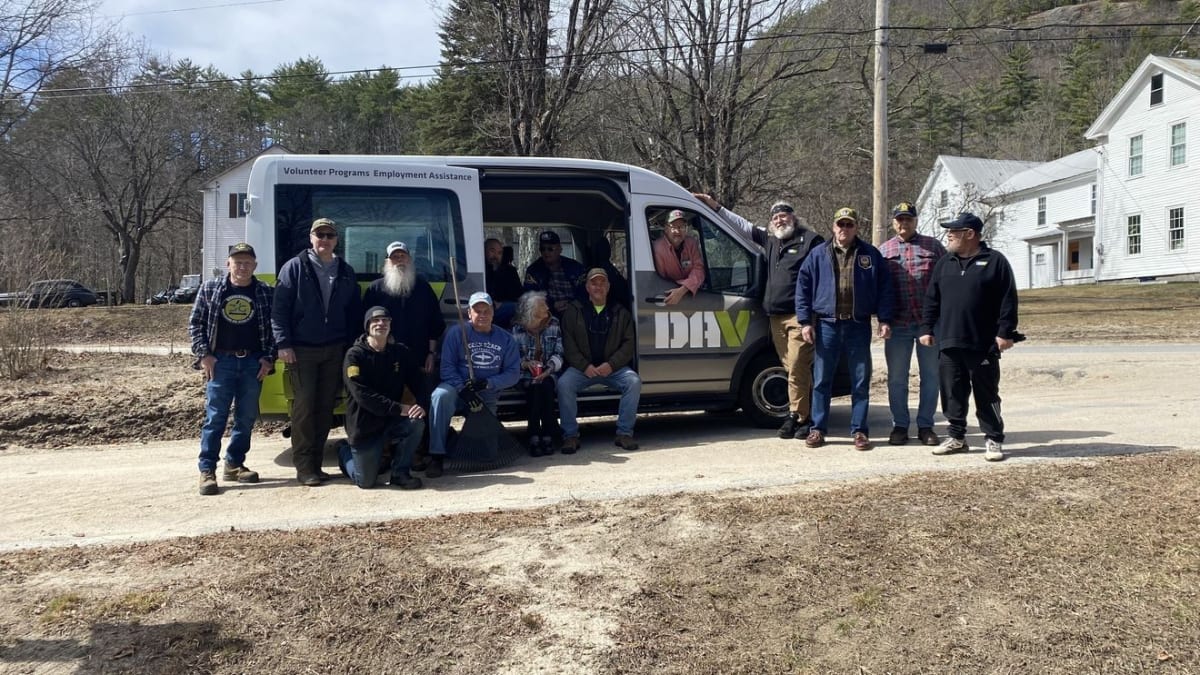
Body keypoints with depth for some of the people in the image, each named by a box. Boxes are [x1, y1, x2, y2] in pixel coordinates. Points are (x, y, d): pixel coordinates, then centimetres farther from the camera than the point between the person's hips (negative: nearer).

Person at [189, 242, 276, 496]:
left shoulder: (265, 293, 5)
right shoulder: (210, 289, 4)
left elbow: (273, 327, 7)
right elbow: (195, 323, 5)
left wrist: (269, 358, -2)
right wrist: (203, 354, -5)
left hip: (253, 363, 2)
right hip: (220, 361, -2)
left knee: (247, 417, 8)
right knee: (215, 417, -4)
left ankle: (234, 464, 21)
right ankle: (207, 470, -1)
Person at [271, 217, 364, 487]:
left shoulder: (346, 272, 12)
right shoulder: (294, 268, 0)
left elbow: (355, 313, 15)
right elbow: (279, 308, -4)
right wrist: (283, 344, -12)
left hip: (334, 351, 4)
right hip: (302, 351, -4)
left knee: (326, 407, 6)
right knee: (304, 406, -7)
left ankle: (316, 463, 14)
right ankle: (304, 467, -2)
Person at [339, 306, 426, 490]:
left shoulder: (401, 352, 2)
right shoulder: (355, 355, -12)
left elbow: (418, 383, 2)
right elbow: (363, 395, -22)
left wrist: (420, 405, -20)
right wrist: (399, 409, -27)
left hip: (393, 422, 3)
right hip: (364, 426, -3)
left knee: (417, 423, -28)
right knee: (366, 482, 1)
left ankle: (400, 473, -7)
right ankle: (346, 454, 34)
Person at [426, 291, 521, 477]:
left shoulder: (506, 339, 3)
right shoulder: (456, 333, -5)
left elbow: (513, 373, -2)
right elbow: (447, 367, -10)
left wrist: (487, 383, -18)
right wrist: (463, 389, -24)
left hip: (488, 397, 2)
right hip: (459, 389, -2)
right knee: (441, 395, -38)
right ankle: (437, 456, -32)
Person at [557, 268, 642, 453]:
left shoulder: (620, 313, 13)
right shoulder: (574, 311, 10)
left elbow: (629, 343, 5)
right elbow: (568, 343, 2)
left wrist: (611, 365, -11)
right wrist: (585, 366, -13)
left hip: (613, 368, 1)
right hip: (581, 367, -1)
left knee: (634, 381, -27)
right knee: (564, 383, -30)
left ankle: (624, 433, -18)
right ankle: (570, 435, -19)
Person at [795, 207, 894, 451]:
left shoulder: (870, 254, 5)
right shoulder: (818, 254, 5)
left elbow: (884, 287, 5)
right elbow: (803, 287, 5)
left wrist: (884, 319, -2)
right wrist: (805, 321, -2)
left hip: (859, 326, 0)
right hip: (827, 325, 0)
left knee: (861, 381, 4)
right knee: (821, 380, 3)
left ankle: (859, 430, 12)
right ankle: (818, 429, 11)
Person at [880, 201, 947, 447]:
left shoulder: (933, 246, 6)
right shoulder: (884, 250, 9)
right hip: (897, 325, 1)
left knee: (930, 376, 5)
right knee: (896, 378, 6)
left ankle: (925, 426, 15)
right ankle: (900, 425, 17)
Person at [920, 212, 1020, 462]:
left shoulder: (995, 261, -1)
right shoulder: (945, 263, 13)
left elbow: (1008, 301, -5)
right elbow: (931, 299, 15)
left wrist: (1005, 332, -11)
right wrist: (927, 329, 8)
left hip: (983, 344, -5)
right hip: (948, 342, 5)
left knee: (987, 395, 2)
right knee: (952, 393, 8)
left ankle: (994, 440, 11)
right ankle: (956, 437, 19)